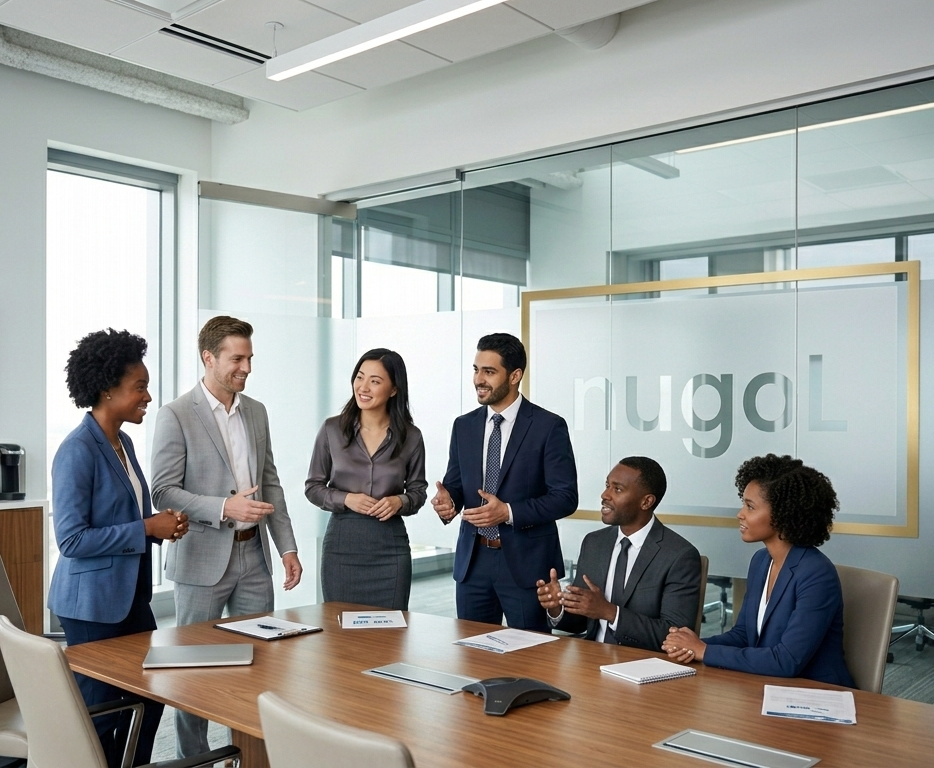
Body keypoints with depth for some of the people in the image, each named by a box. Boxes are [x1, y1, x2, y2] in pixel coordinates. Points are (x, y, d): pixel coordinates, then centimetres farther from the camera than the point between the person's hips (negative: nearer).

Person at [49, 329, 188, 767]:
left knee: (150, 696, 15)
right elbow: (71, 539, -22)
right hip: (92, 602, -8)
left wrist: (162, 525, 0)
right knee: (100, 713, 6)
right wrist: (146, 529, -21)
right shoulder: (78, 451, -18)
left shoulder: (123, 443, 7)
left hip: (130, 595, 8)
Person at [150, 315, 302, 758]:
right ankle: (193, 757, 22)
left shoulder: (256, 411, 9)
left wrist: (287, 546, 7)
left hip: (254, 555, 5)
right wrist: (225, 509, -23)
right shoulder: (176, 416, -9)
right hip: (203, 560, -5)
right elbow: (163, 492, -12)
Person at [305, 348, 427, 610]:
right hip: (341, 544, 0)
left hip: (390, 548, 0)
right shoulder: (332, 429, -1)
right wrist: (346, 499, -12)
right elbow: (313, 487, 5)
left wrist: (399, 502, -12)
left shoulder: (410, 436, -1)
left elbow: (418, 491, 9)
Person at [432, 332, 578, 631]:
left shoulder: (549, 427, -8)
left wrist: (509, 512, -21)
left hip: (525, 562, -4)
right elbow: (455, 484, 14)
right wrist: (448, 500, -10)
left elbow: (565, 497, -10)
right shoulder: (464, 426, 8)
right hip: (472, 560, 5)